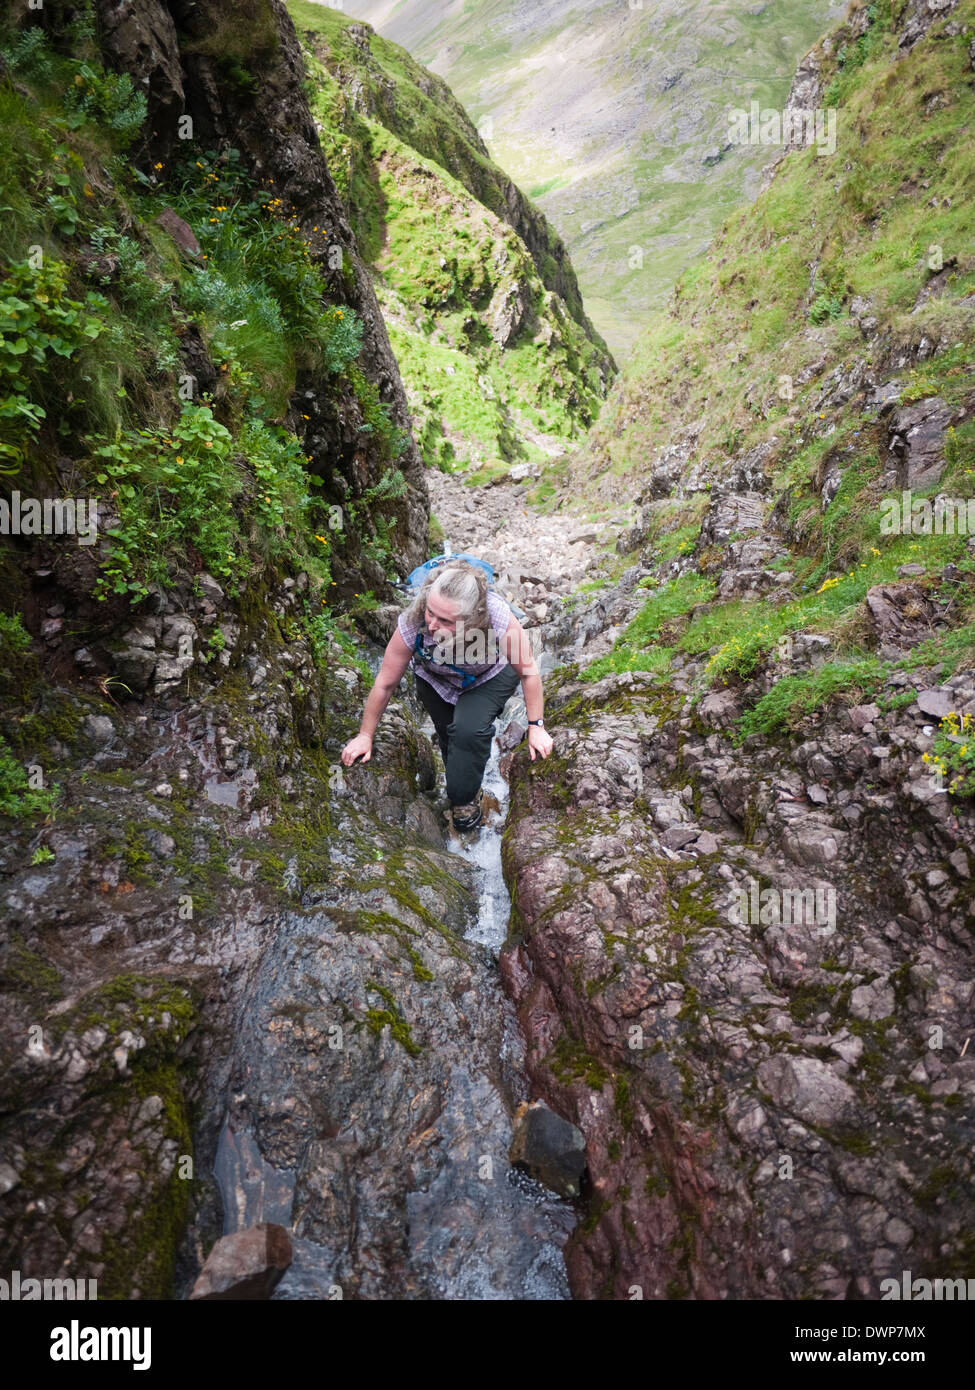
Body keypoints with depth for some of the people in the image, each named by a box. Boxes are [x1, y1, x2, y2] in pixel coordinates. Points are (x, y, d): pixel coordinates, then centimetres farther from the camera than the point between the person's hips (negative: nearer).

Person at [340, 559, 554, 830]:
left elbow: (528, 672, -23)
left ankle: (465, 797, 6)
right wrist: (365, 735, -10)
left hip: (490, 677, -2)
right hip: (435, 681, 2)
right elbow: (385, 683, -21)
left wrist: (536, 727, -18)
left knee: (469, 731, -22)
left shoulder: (501, 621, -42)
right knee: (450, 737, 3)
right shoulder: (412, 625, -37)